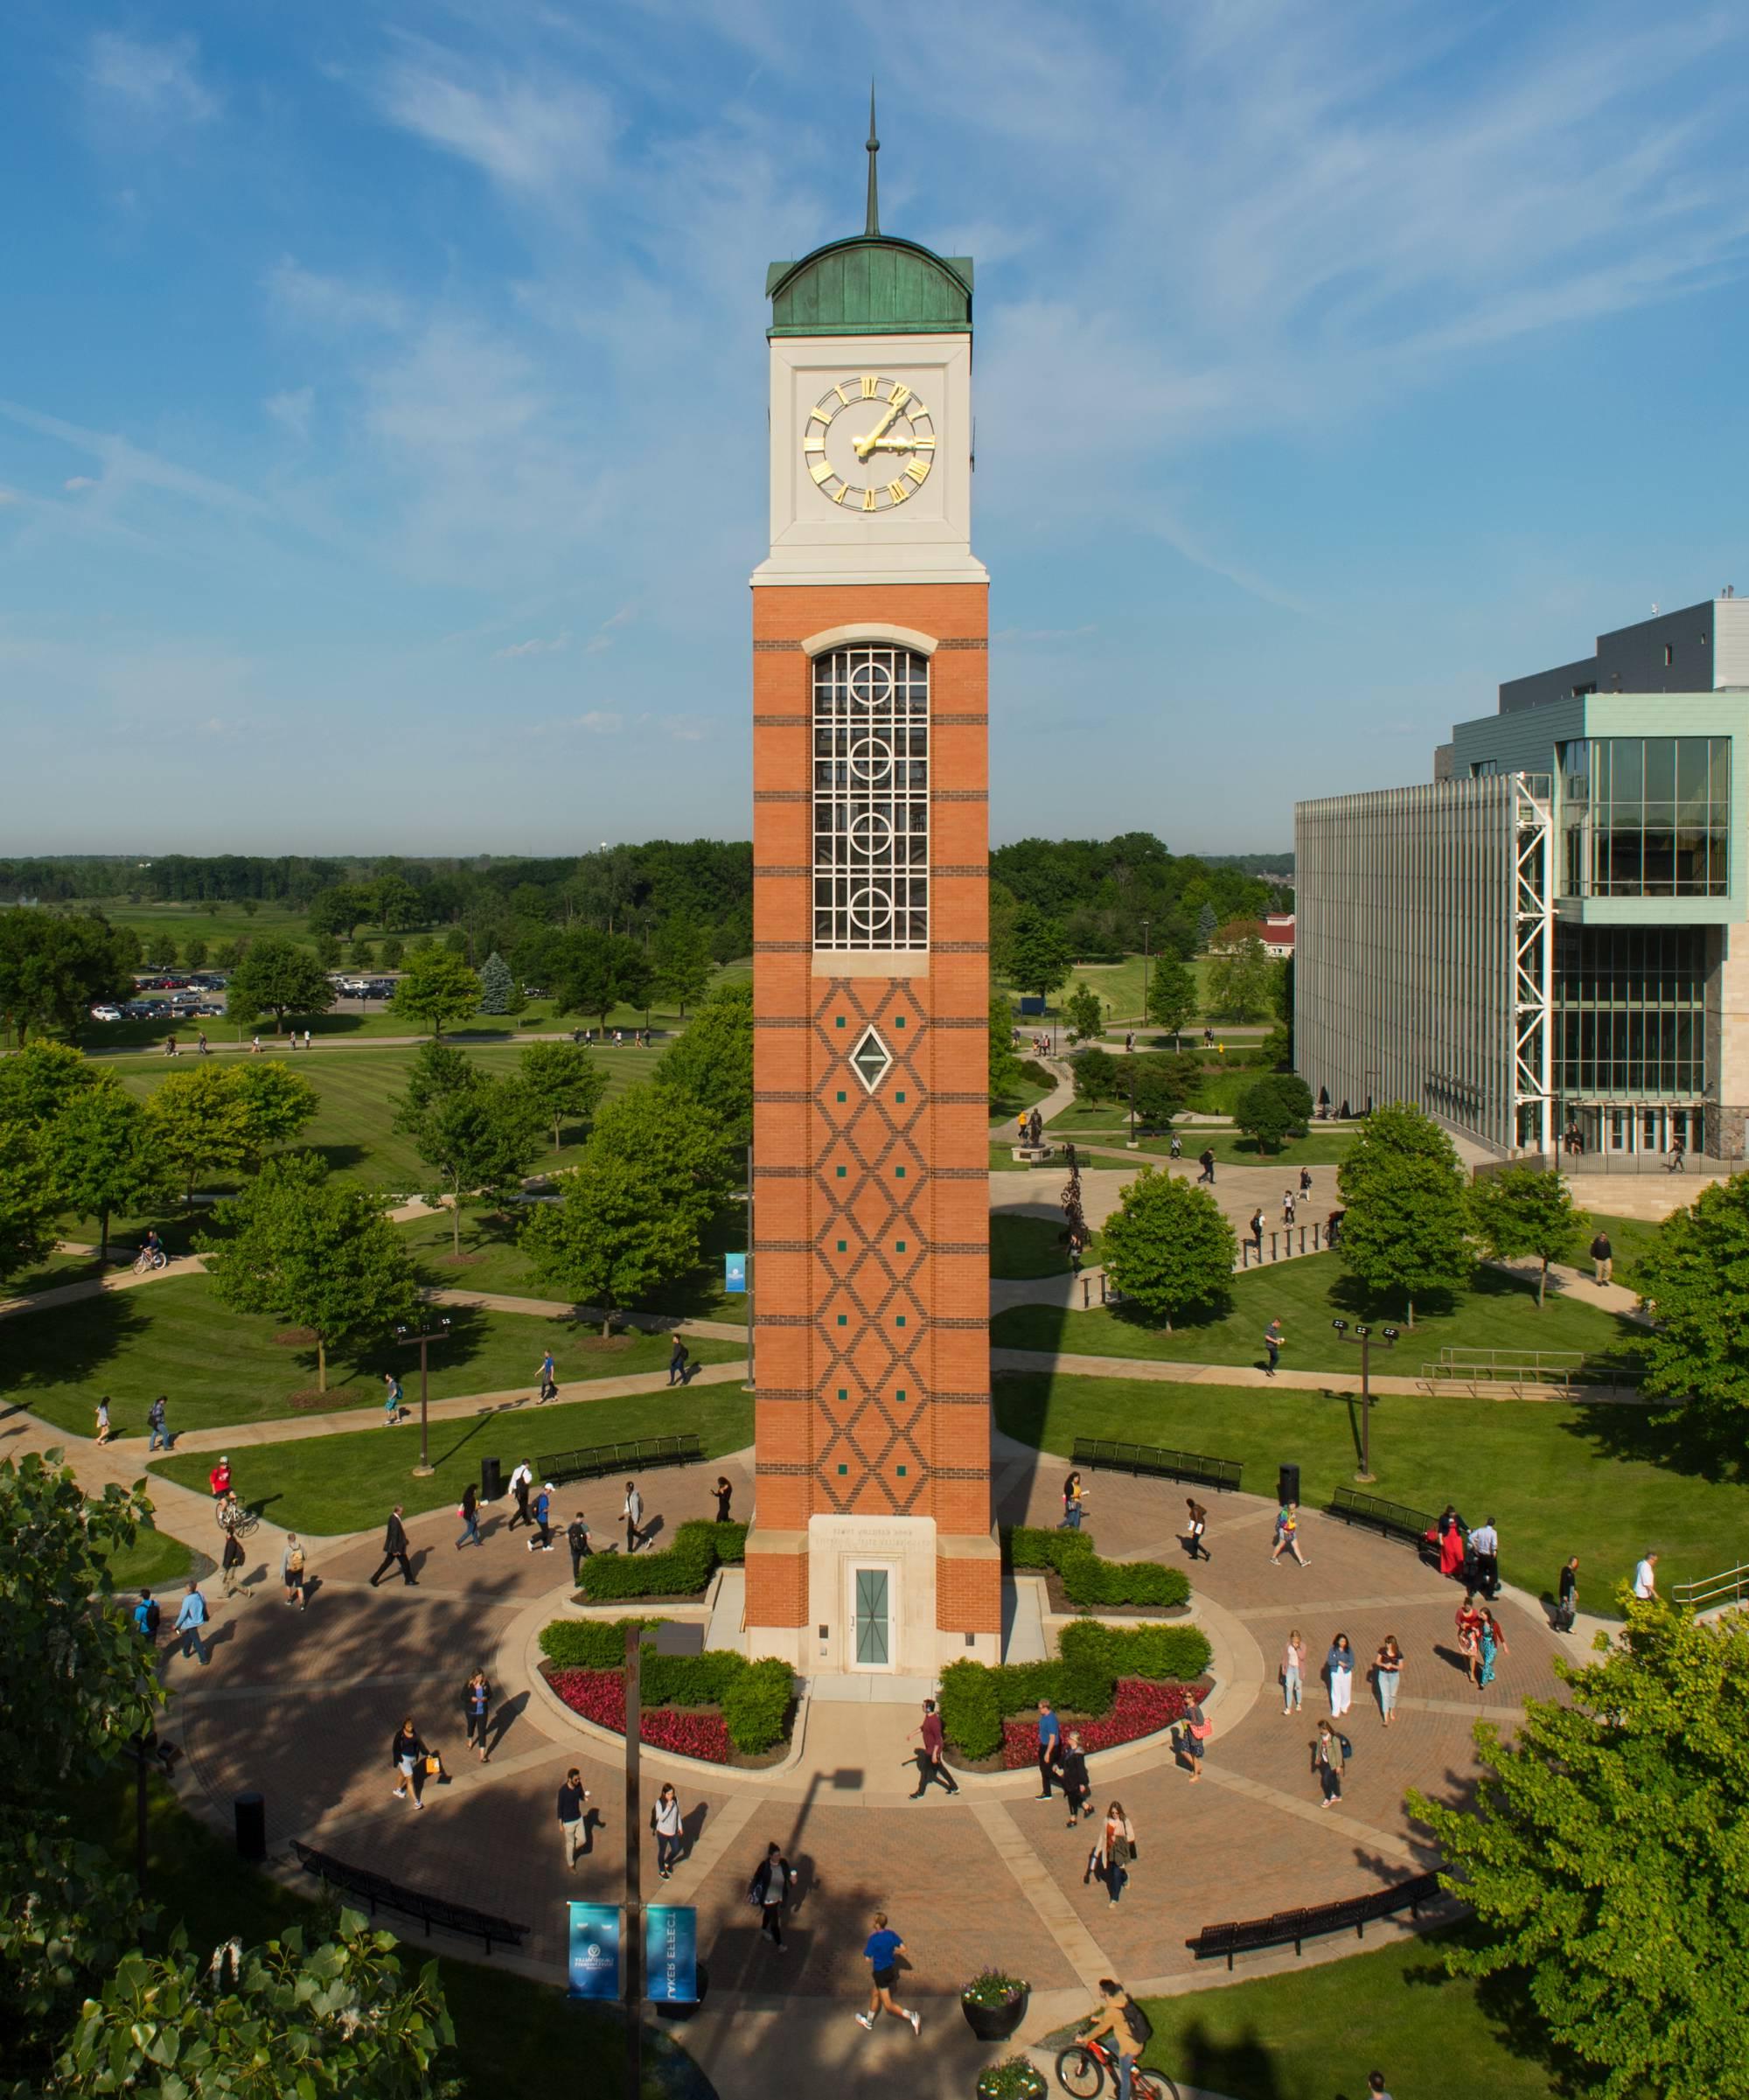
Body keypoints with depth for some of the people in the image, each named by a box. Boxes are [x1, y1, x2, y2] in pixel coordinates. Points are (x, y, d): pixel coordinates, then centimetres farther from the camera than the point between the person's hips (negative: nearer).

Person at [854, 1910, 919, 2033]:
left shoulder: (873, 1938, -26)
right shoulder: (891, 1933, -7)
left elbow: (867, 1958, -21)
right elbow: (903, 1948, -5)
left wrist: (865, 1952, 0)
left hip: (880, 1972, -8)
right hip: (891, 1969, 8)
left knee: (888, 2005, 3)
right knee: (874, 1994, 28)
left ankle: (912, 2016, -9)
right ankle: (869, 2021, 45)